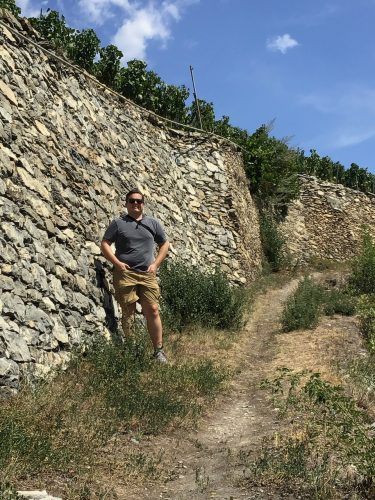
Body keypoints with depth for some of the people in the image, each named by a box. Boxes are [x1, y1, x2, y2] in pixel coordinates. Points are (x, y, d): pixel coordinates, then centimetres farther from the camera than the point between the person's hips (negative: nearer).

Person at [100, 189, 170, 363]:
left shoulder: (153, 223, 13)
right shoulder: (118, 223, 6)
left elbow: (164, 244, 18)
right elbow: (105, 244, 3)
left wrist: (156, 264, 5)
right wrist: (117, 263, -9)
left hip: (147, 274, 2)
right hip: (125, 273, -2)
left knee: (152, 311, -1)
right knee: (128, 313, 2)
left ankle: (158, 350, 7)